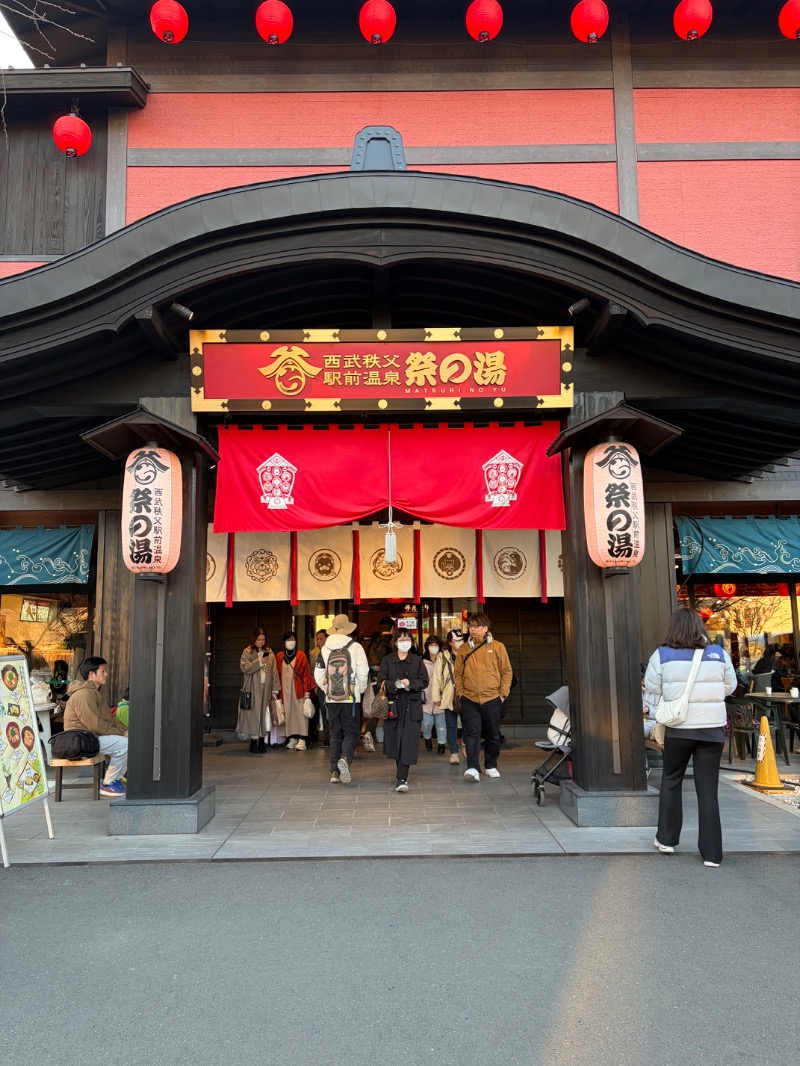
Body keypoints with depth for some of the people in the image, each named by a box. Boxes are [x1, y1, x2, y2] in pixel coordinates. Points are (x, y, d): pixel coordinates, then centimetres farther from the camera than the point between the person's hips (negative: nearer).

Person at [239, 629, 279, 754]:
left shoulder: (269, 653, 11)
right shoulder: (247, 652, 2)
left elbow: (274, 672, 8)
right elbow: (244, 668, -9)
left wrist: (275, 688, 1)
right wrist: (258, 662, -19)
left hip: (266, 689, 3)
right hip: (252, 689, -3)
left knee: (265, 715, 2)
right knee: (253, 715, -4)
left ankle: (262, 741, 10)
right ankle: (253, 742, 4)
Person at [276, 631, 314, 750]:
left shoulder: (301, 655, -2)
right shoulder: (279, 656, 7)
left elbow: (306, 674, -3)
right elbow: (277, 674, 9)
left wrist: (307, 691, -8)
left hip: (299, 689, -3)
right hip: (285, 690, 3)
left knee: (300, 713, -4)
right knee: (288, 713, 5)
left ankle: (301, 740, -3)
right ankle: (292, 738, 12)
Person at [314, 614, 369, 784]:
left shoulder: (325, 649, 4)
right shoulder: (355, 647, -5)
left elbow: (318, 676, 5)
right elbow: (363, 673, -8)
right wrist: (361, 690, 7)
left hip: (331, 699, 3)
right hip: (351, 699, -3)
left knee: (335, 735, 12)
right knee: (351, 732, 5)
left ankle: (335, 771, 11)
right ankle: (345, 758, -21)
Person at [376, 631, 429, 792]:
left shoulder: (417, 660, 8)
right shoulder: (387, 660, 7)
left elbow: (424, 681, 4)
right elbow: (381, 681, 1)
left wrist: (410, 683, -13)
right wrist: (395, 684, -17)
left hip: (412, 706, -1)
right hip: (393, 705, 1)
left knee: (408, 742, -11)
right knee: (394, 740, 6)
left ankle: (401, 779, -13)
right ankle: (402, 774, 27)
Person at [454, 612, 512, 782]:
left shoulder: (497, 647, 1)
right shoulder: (464, 649, 5)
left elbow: (507, 671, 3)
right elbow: (458, 672, 9)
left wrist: (503, 693, -2)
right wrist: (460, 692, 0)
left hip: (492, 699, 0)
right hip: (469, 700, 0)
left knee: (492, 735, 10)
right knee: (471, 734, -10)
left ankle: (491, 766, 25)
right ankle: (472, 768, -13)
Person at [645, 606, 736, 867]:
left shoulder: (663, 654, -7)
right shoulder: (719, 654, -2)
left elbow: (652, 688, 0)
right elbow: (730, 687, 10)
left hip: (679, 729, -1)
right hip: (712, 729, 1)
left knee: (671, 781, 18)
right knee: (708, 789, 8)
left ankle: (666, 839, 26)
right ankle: (711, 853, 11)